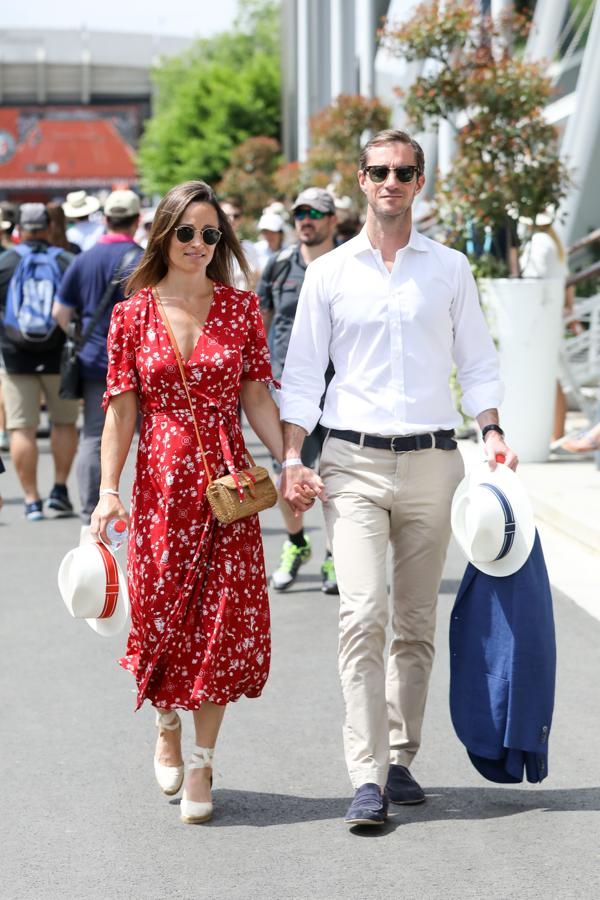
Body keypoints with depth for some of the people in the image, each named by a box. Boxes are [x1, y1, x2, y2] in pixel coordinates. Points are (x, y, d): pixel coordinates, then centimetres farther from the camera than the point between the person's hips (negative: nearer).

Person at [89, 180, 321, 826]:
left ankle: (201, 763, 5)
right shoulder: (134, 314, 2)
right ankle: (167, 726, 34)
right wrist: (109, 491, -6)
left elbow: (256, 396, 6)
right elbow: (121, 408, 2)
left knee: (225, 619, -5)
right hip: (161, 480, 0)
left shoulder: (240, 308, 5)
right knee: (162, 616, 5)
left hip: (227, 479, 0)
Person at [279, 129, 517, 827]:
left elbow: (477, 362, 13)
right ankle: (367, 777, -14)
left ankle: (399, 757, 17)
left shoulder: (449, 269, 9)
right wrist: (291, 457, -1)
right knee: (363, 614, -14)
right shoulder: (330, 272, 7)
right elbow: (303, 373, 9)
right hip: (354, 460, -2)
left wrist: (492, 431, -3)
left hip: (431, 459, 2)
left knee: (416, 623, 6)